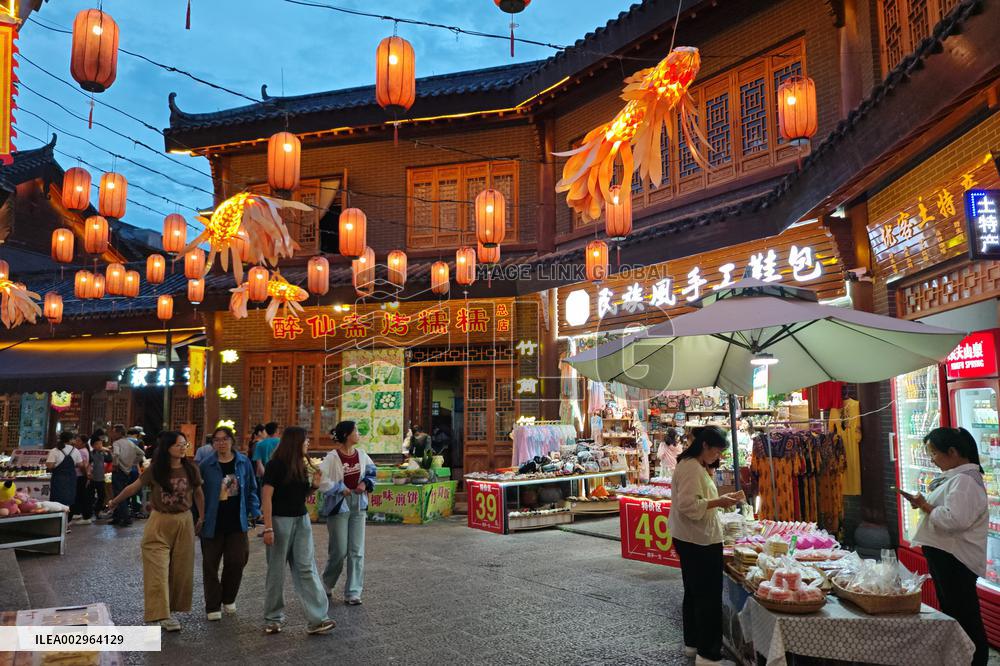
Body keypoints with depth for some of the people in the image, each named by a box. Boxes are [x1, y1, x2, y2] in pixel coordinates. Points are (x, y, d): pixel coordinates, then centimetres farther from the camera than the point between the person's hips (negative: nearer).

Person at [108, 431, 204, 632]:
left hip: (184, 522, 2)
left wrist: (202, 518, 10)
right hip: (159, 524, -2)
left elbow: (198, 493, 8)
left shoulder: (191, 469, -4)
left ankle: (172, 609, 22)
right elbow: (133, 487, 6)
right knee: (158, 570, -6)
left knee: (180, 570, 7)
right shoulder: (155, 470, -8)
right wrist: (114, 502, 18)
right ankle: (162, 614, -3)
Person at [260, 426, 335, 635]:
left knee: (306, 568, 1)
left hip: (301, 520, 6)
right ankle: (274, 619, 20)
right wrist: (268, 528, -19)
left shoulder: (300, 465, 10)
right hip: (280, 520, -6)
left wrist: (314, 485, -1)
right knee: (277, 570, 5)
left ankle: (317, 619, -1)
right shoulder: (275, 465, -10)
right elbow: (267, 496, -14)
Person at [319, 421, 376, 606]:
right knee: (340, 551, 0)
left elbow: (371, 471, 18)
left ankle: (353, 593, 11)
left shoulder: (361, 455, 4)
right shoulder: (332, 457, -14)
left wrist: (365, 483, 0)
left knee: (357, 551, 3)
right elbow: (321, 480, -19)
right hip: (339, 506, -5)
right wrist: (341, 489, -15)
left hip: (358, 506, 5)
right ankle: (326, 585, 27)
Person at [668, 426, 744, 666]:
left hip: (692, 540, 11)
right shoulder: (691, 468, -19)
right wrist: (718, 502, -21)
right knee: (709, 596, -5)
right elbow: (689, 505, -25)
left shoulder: (695, 466, 14)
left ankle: (693, 643, 30)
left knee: (694, 592, 19)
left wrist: (720, 498, 9)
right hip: (699, 541, -11)